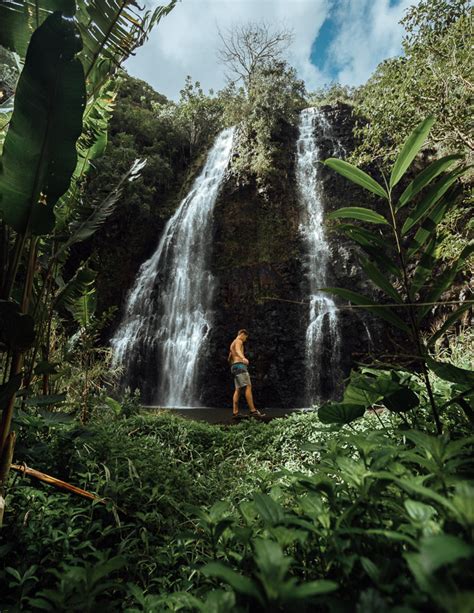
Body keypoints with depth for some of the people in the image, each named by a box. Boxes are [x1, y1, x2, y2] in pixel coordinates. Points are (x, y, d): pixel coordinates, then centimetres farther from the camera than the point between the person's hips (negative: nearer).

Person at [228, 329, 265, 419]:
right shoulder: (238, 341, -2)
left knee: (238, 389, 5)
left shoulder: (232, 344, 27)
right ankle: (253, 411, -21)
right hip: (239, 366, -10)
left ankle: (235, 412, -1)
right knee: (248, 387, -15)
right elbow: (238, 350, -27)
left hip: (234, 367, 10)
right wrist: (243, 358, -46)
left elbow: (229, 359, 34)